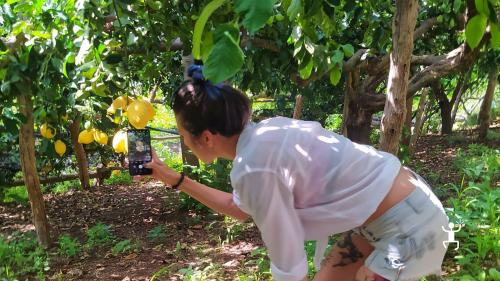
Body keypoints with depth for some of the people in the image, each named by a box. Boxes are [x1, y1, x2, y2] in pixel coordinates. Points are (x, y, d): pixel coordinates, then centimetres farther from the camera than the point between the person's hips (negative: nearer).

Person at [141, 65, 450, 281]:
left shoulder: (255, 168, -24)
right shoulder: (264, 134, 2)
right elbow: (240, 207, 17)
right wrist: (175, 179, 16)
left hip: (409, 223, -9)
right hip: (392, 212, 9)